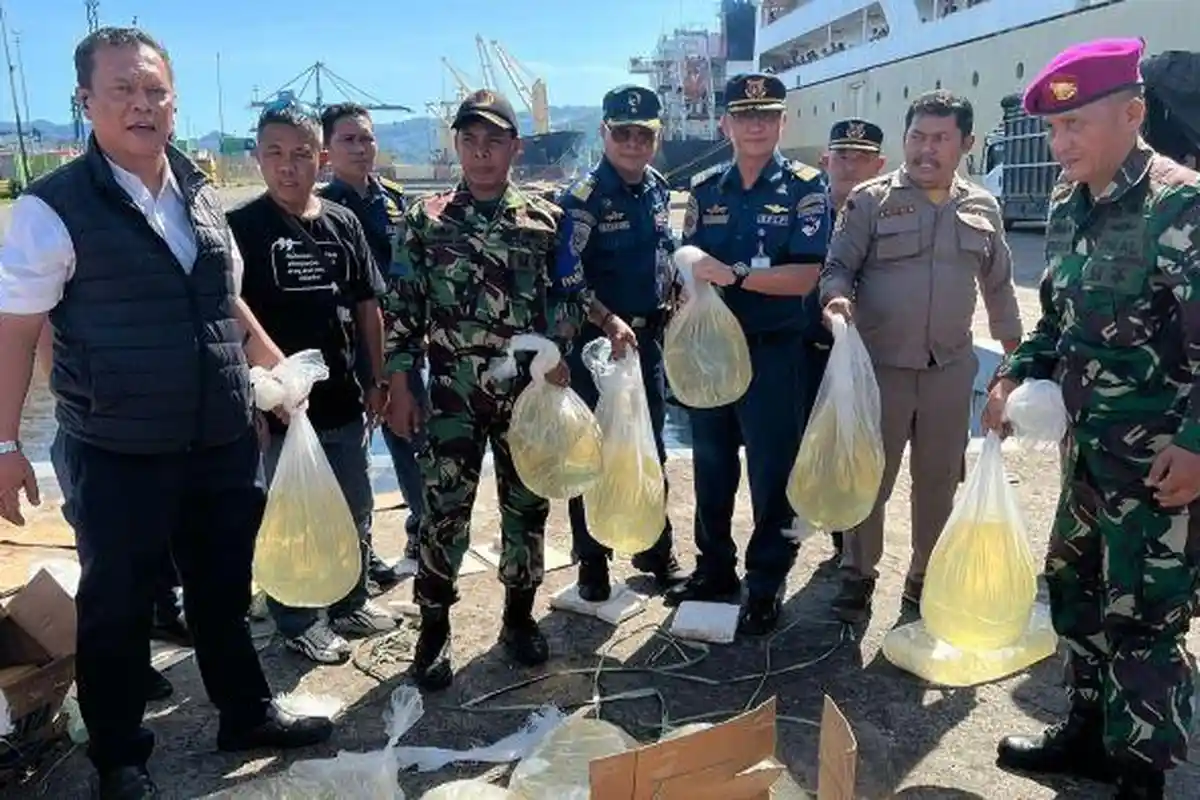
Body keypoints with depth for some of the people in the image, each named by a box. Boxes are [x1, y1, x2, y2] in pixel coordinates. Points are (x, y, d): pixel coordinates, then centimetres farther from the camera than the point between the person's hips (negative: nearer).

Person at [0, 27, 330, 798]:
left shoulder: (201, 193, 6)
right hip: (119, 453, -5)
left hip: (223, 440, 5)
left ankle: (248, 713, 40)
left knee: (225, 588, 19)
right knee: (117, 606, 12)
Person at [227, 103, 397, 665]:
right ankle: (299, 622, 27)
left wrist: (378, 379, 9)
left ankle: (350, 602, 38)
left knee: (356, 509, 18)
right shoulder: (241, 227, -8)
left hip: (343, 399, 5)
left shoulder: (343, 223, 4)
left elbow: (367, 306, 10)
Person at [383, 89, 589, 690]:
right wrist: (399, 387, -1)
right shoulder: (425, 219, 3)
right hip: (453, 393, -1)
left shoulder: (546, 219, 4)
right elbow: (402, 308, 3)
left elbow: (570, 299, 8)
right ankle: (433, 630, 15)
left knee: (526, 503, 9)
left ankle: (519, 616, 28)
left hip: (529, 389, 1)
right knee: (443, 509, -1)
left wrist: (557, 354, -7)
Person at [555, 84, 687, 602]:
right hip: (596, 341, -6)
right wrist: (608, 321, -28)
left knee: (650, 448, 15)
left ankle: (655, 551, 31)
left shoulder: (659, 190, 7)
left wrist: (672, 308, 8)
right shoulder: (583, 197, -13)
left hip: (648, 339, 6)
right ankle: (592, 562, 19)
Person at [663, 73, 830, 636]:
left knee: (772, 473, 4)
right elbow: (689, 267, 11)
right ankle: (714, 568, 33)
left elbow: (806, 276, -15)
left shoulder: (805, 187, -5)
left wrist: (732, 275, -21)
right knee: (711, 466, 14)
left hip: (775, 353, -4)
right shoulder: (705, 189, 9)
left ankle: (766, 585, 21)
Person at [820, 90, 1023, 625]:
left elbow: (998, 285, 18)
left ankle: (926, 579, 30)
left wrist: (1014, 349, 20)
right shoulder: (870, 199, -3)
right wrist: (837, 297, -25)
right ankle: (858, 577, 22)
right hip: (879, 366, -3)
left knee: (939, 481, 12)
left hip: (951, 370, 3)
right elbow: (837, 267, -3)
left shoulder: (982, 208, 9)